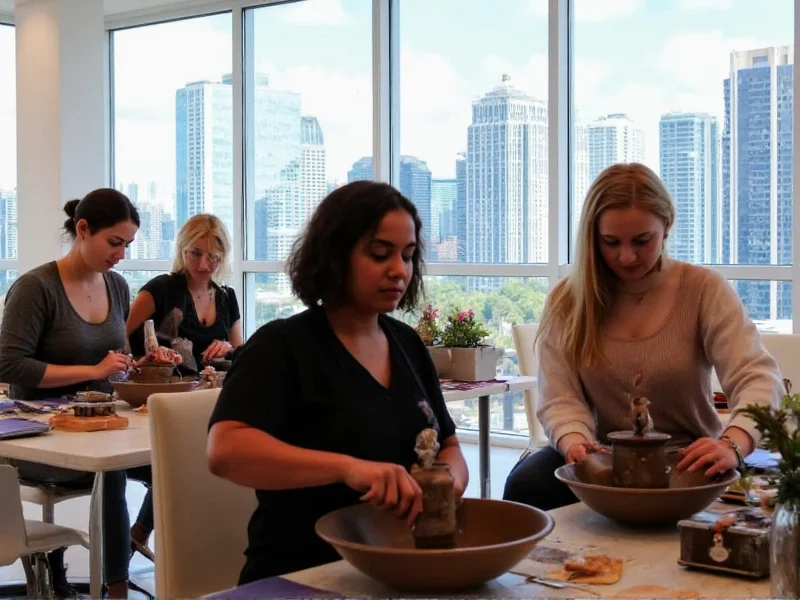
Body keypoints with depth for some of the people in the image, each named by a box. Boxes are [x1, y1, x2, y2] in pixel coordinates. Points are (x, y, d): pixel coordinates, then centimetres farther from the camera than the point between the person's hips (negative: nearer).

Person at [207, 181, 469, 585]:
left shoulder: (407, 344, 11)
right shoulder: (282, 346, -9)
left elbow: (449, 448, 14)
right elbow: (225, 451, -24)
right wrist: (348, 467, -36)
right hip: (301, 578, -7)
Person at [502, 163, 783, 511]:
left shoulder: (704, 290, -4)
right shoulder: (566, 302, 2)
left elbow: (757, 377, -16)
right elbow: (560, 398, -5)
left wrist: (733, 443, -38)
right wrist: (575, 440, -30)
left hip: (685, 460, -1)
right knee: (525, 485, -28)